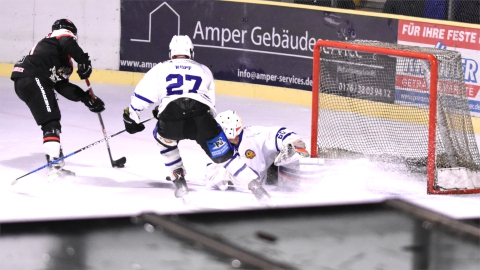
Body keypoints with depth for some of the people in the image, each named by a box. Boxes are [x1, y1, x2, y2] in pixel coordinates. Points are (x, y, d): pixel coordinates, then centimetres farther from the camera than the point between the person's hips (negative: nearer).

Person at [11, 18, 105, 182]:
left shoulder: (65, 60, 30)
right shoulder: (64, 34, 7)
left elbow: (63, 87, 23)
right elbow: (67, 43, -19)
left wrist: (87, 98, 18)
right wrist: (84, 61, -18)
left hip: (22, 82, 10)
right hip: (33, 80, -10)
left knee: (51, 121, 20)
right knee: (51, 122, -13)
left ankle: (56, 164, 27)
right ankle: (54, 166, -22)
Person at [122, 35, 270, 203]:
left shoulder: (160, 69, 26)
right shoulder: (204, 71, 32)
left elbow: (141, 96, 20)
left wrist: (131, 118, 34)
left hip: (171, 123, -1)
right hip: (202, 119, 1)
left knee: (164, 139, 33)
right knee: (224, 154, 12)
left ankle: (179, 181, 27)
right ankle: (254, 185, -5)